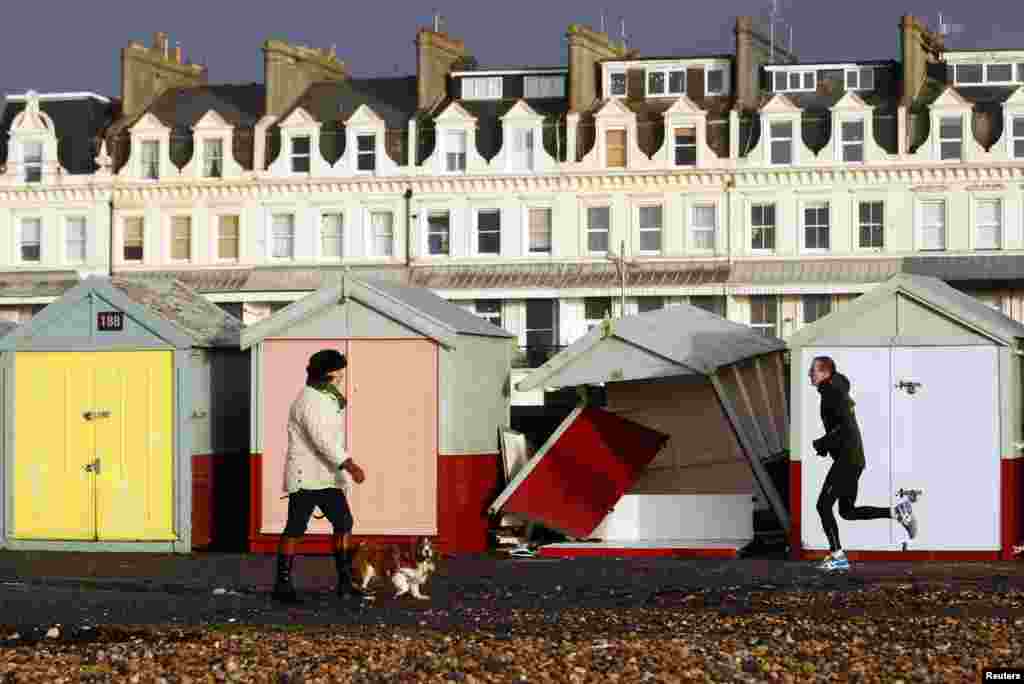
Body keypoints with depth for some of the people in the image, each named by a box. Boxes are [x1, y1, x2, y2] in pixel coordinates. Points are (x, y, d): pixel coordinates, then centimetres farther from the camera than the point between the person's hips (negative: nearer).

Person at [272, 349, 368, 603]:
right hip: (306, 475, -9)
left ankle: (345, 581, 8)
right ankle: (282, 584, -1)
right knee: (295, 529, -6)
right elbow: (323, 440, -25)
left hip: (327, 476, 9)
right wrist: (350, 466, -30)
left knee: (343, 522, 5)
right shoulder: (309, 400, -16)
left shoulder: (329, 399, 15)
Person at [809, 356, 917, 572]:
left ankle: (838, 557, -4)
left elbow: (846, 426, -25)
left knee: (824, 505, -6)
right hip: (854, 458, 10)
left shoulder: (834, 393, -14)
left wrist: (823, 443, -16)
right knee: (848, 512, 14)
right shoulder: (836, 392, 18)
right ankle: (898, 511, 10)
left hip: (846, 459, -10)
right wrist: (826, 443, 14)